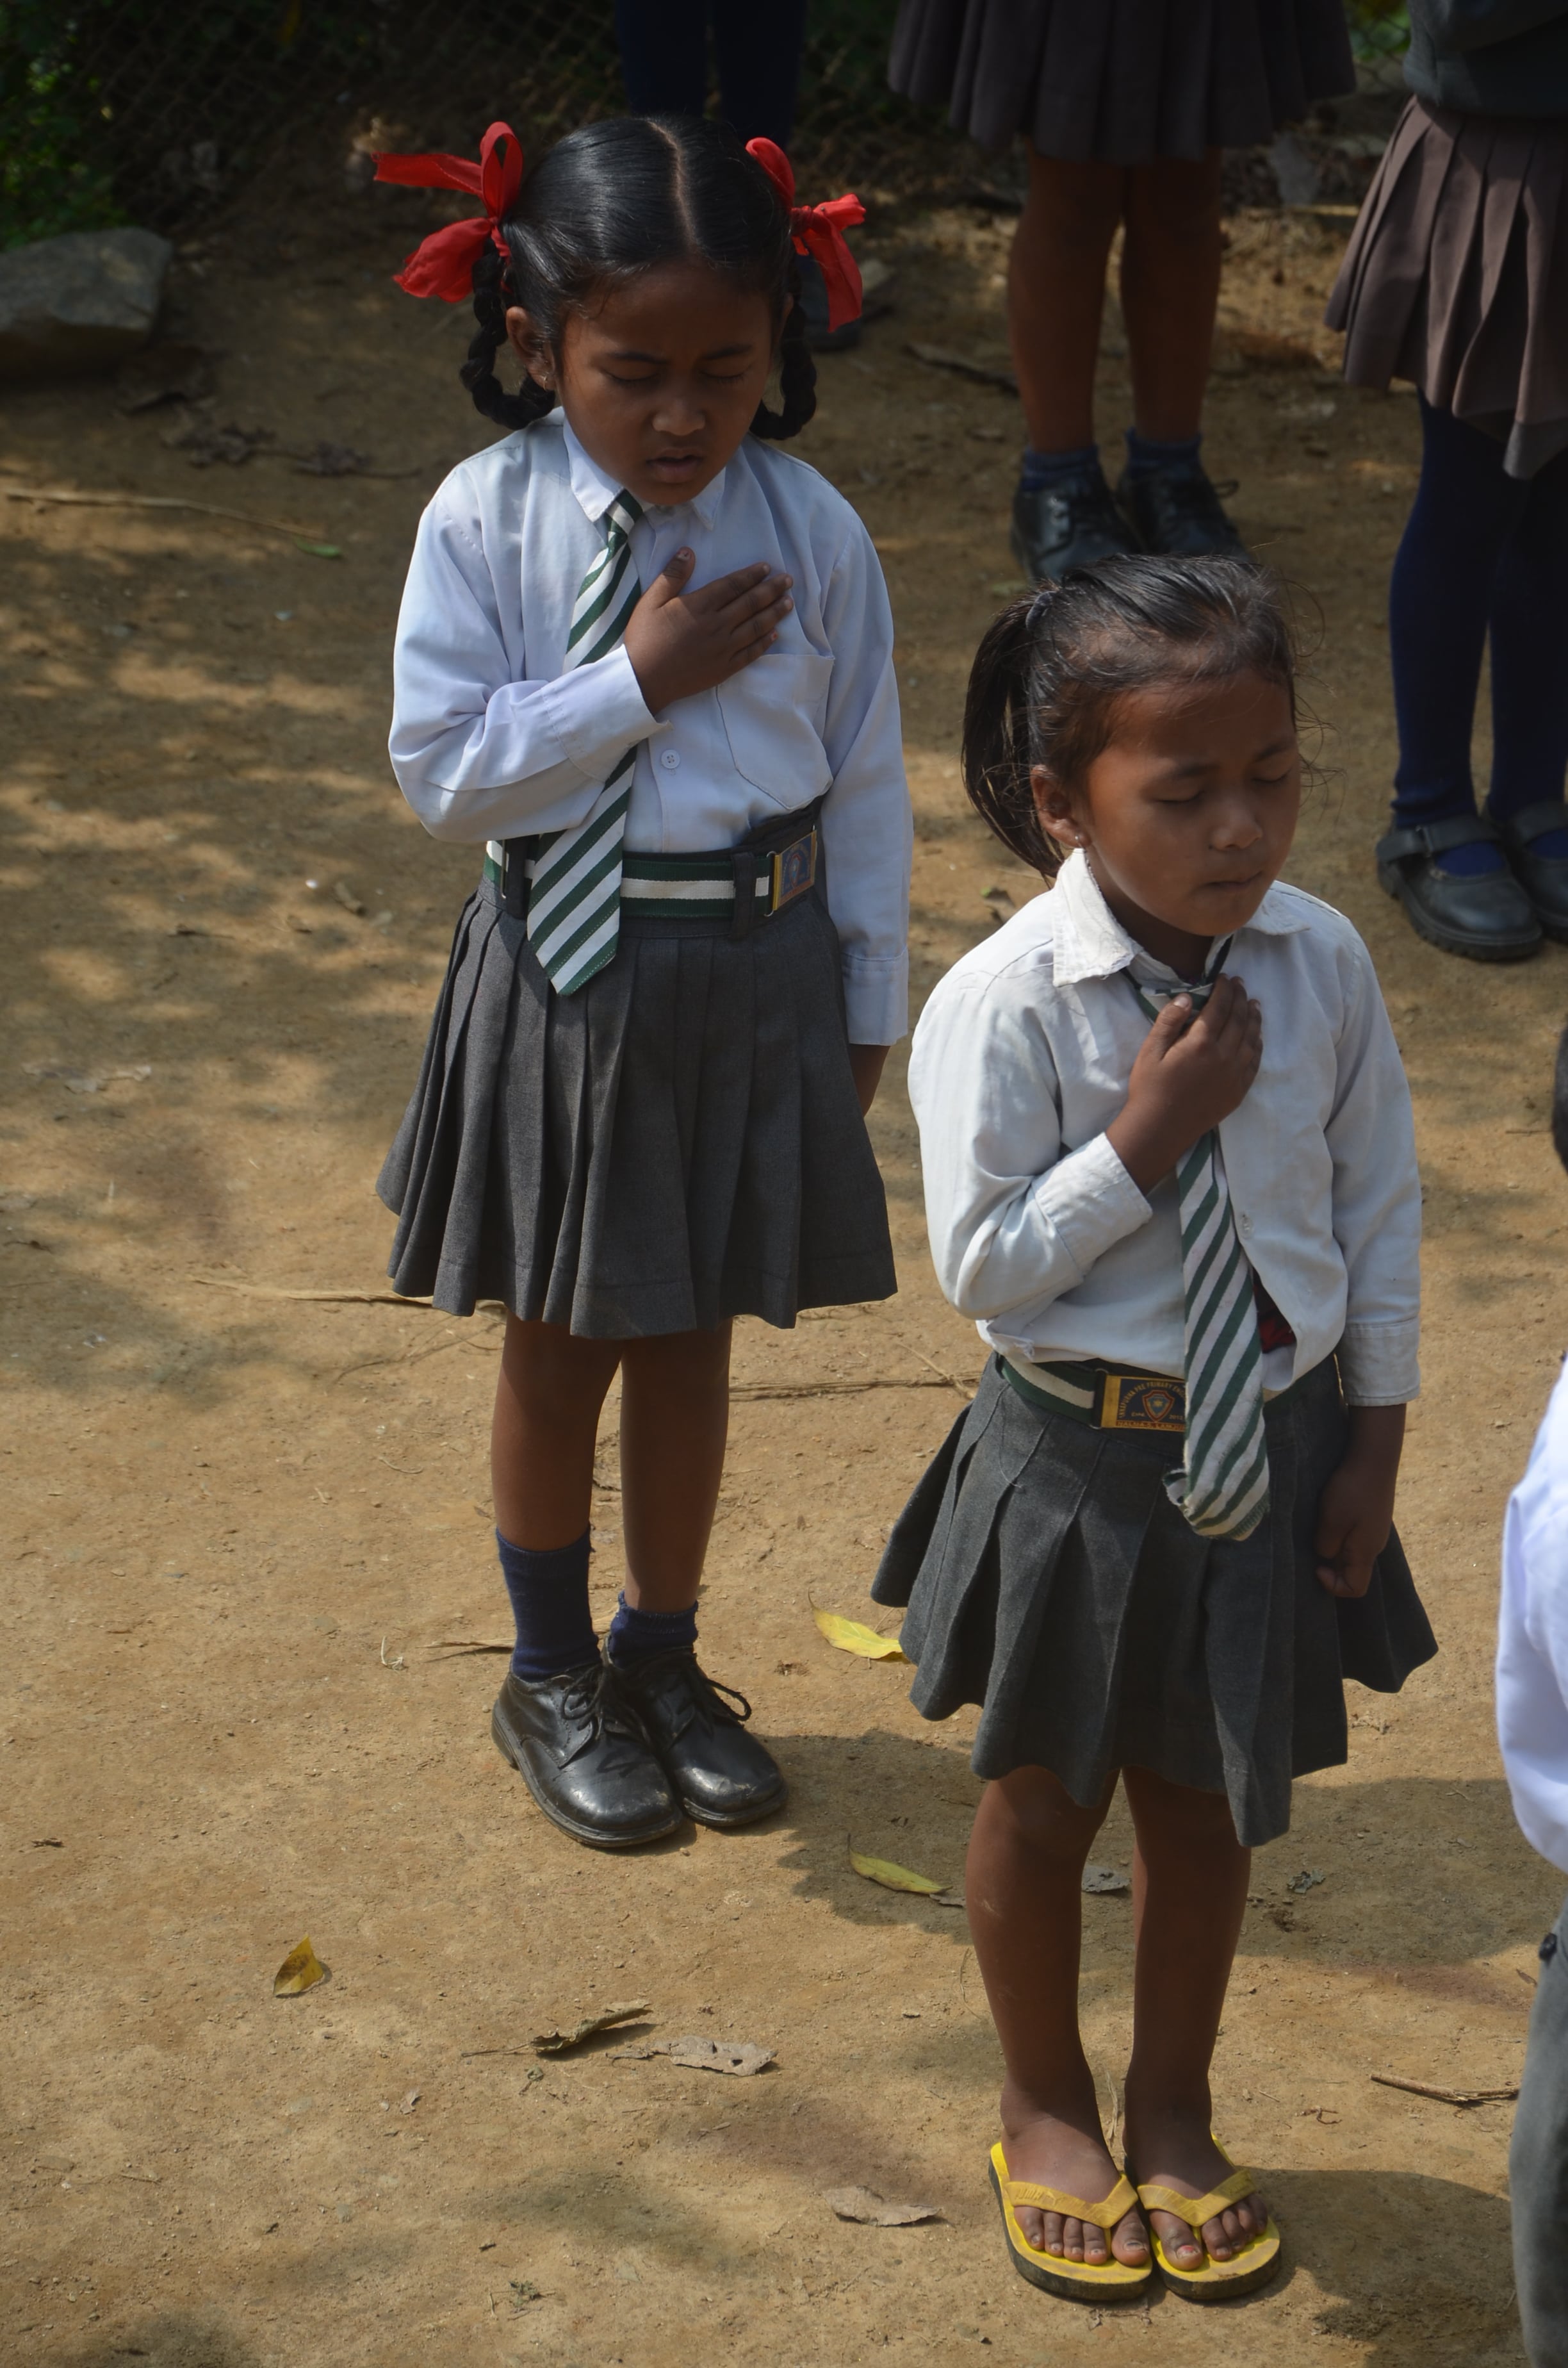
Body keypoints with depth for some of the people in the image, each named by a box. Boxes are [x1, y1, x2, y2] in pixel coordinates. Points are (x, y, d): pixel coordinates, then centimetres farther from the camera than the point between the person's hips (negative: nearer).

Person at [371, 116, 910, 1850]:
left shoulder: (810, 531, -8)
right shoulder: (488, 523, -13)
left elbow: (864, 778, 1)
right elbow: (441, 770, -15)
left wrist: (867, 999, 6)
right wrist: (642, 681, -20)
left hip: (760, 975, 2)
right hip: (567, 974, -1)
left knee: (693, 1336, 17)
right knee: (559, 1346, 14)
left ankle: (662, 1656, 37)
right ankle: (550, 1676, 35)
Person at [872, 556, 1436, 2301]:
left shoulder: (1321, 966, -10)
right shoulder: (1004, 1007, -22)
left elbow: (1380, 1212, 0)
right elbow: (983, 1264, -18)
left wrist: (1372, 1440, 3)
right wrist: (1145, 1137, -27)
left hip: (1268, 1450, 3)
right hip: (1077, 1464, -3)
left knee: (1204, 1806, 20)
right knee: (1042, 1807, 17)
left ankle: (1173, 2112, 43)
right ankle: (1045, 2110, 42)